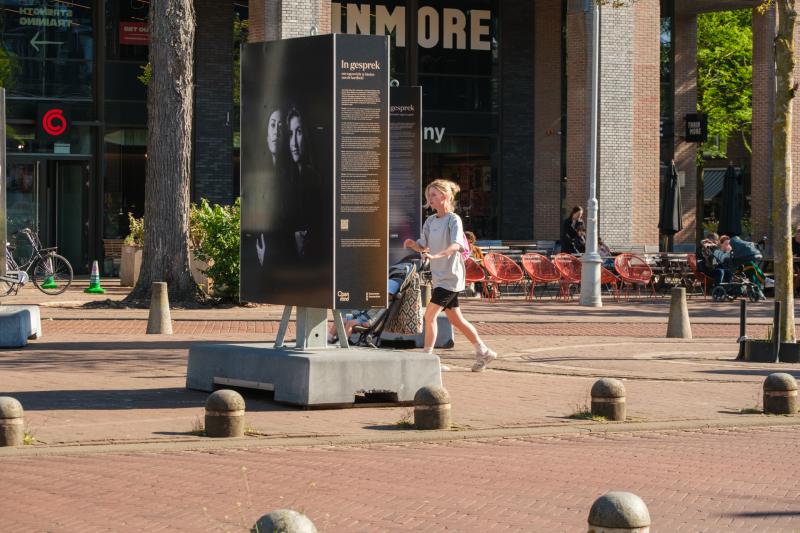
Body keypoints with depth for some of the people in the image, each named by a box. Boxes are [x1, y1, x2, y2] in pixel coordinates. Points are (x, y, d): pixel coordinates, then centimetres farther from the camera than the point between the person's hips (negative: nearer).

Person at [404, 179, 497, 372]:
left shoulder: (453, 220, -13)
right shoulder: (430, 221, 11)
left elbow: (456, 245, -29)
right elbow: (423, 247, 15)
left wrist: (435, 256, -42)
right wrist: (412, 244, -7)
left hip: (451, 276, -8)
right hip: (439, 277, 8)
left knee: (430, 315, -14)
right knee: (456, 319, 14)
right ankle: (483, 352, 25)